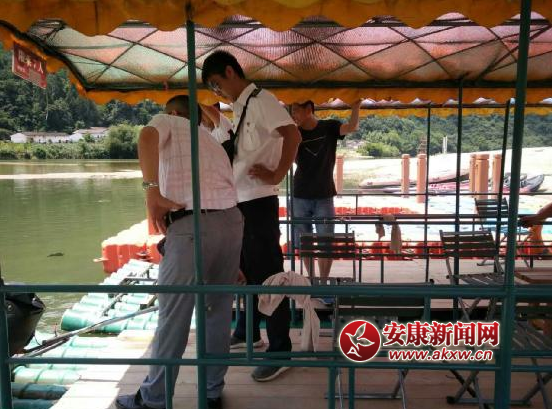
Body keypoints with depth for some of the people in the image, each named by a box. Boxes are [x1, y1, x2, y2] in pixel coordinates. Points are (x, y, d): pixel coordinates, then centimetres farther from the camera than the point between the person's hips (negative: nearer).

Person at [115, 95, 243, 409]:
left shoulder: (166, 122, 15)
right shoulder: (212, 140, 32)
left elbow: (147, 136, -13)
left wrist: (152, 191, -19)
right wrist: (233, 264, 32)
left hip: (192, 225, -6)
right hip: (232, 219, 7)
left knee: (174, 316, 5)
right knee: (219, 312, 16)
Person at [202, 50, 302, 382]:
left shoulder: (261, 100, -10)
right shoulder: (240, 108, 17)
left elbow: (293, 135, -23)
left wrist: (276, 176, -21)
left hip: (259, 202, -10)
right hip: (240, 202, 10)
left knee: (268, 274, -3)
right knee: (246, 271, 20)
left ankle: (280, 351, 8)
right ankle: (248, 333, 37)